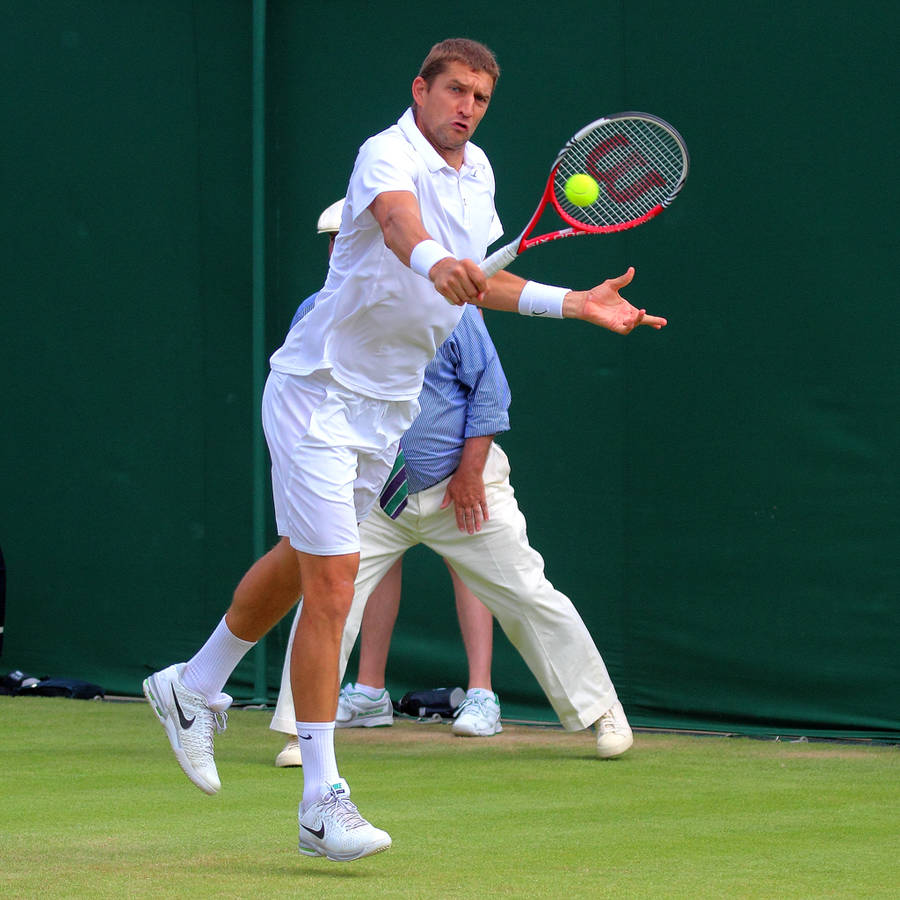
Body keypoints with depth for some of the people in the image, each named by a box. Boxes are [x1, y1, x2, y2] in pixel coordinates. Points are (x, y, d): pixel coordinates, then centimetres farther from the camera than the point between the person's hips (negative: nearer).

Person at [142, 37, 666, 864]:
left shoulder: (477, 171, 8)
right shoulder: (388, 155, -20)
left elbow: (476, 283, 19)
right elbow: (398, 219, -43)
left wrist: (577, 304, 11)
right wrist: (432, 262, -65)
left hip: (390, 406, 9)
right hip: (320, 388, -9)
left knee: (297, 564, 22)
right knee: (332, 584, -12)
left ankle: (194, 688, 44)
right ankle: (322, 798, -9)